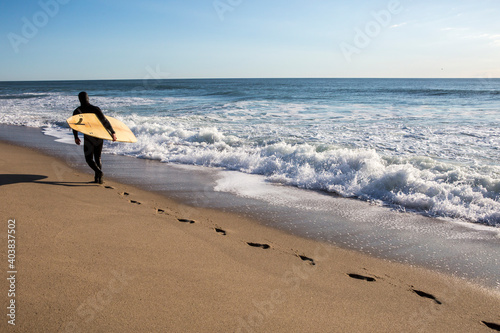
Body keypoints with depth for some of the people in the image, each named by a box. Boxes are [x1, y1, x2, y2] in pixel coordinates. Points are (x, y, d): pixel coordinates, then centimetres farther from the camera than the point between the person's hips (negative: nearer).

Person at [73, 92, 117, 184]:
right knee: (98, 157, 15)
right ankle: (97, 178, 13)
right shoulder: (96, 109, -3)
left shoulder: (77, 111, -2)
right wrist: (112, 132, -11)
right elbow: (105, 121, -10)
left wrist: (76, 137, 13)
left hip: (88, 137, -2)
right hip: (99, 136, 2)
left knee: (89, 159, 5)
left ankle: (99, 171, -22)